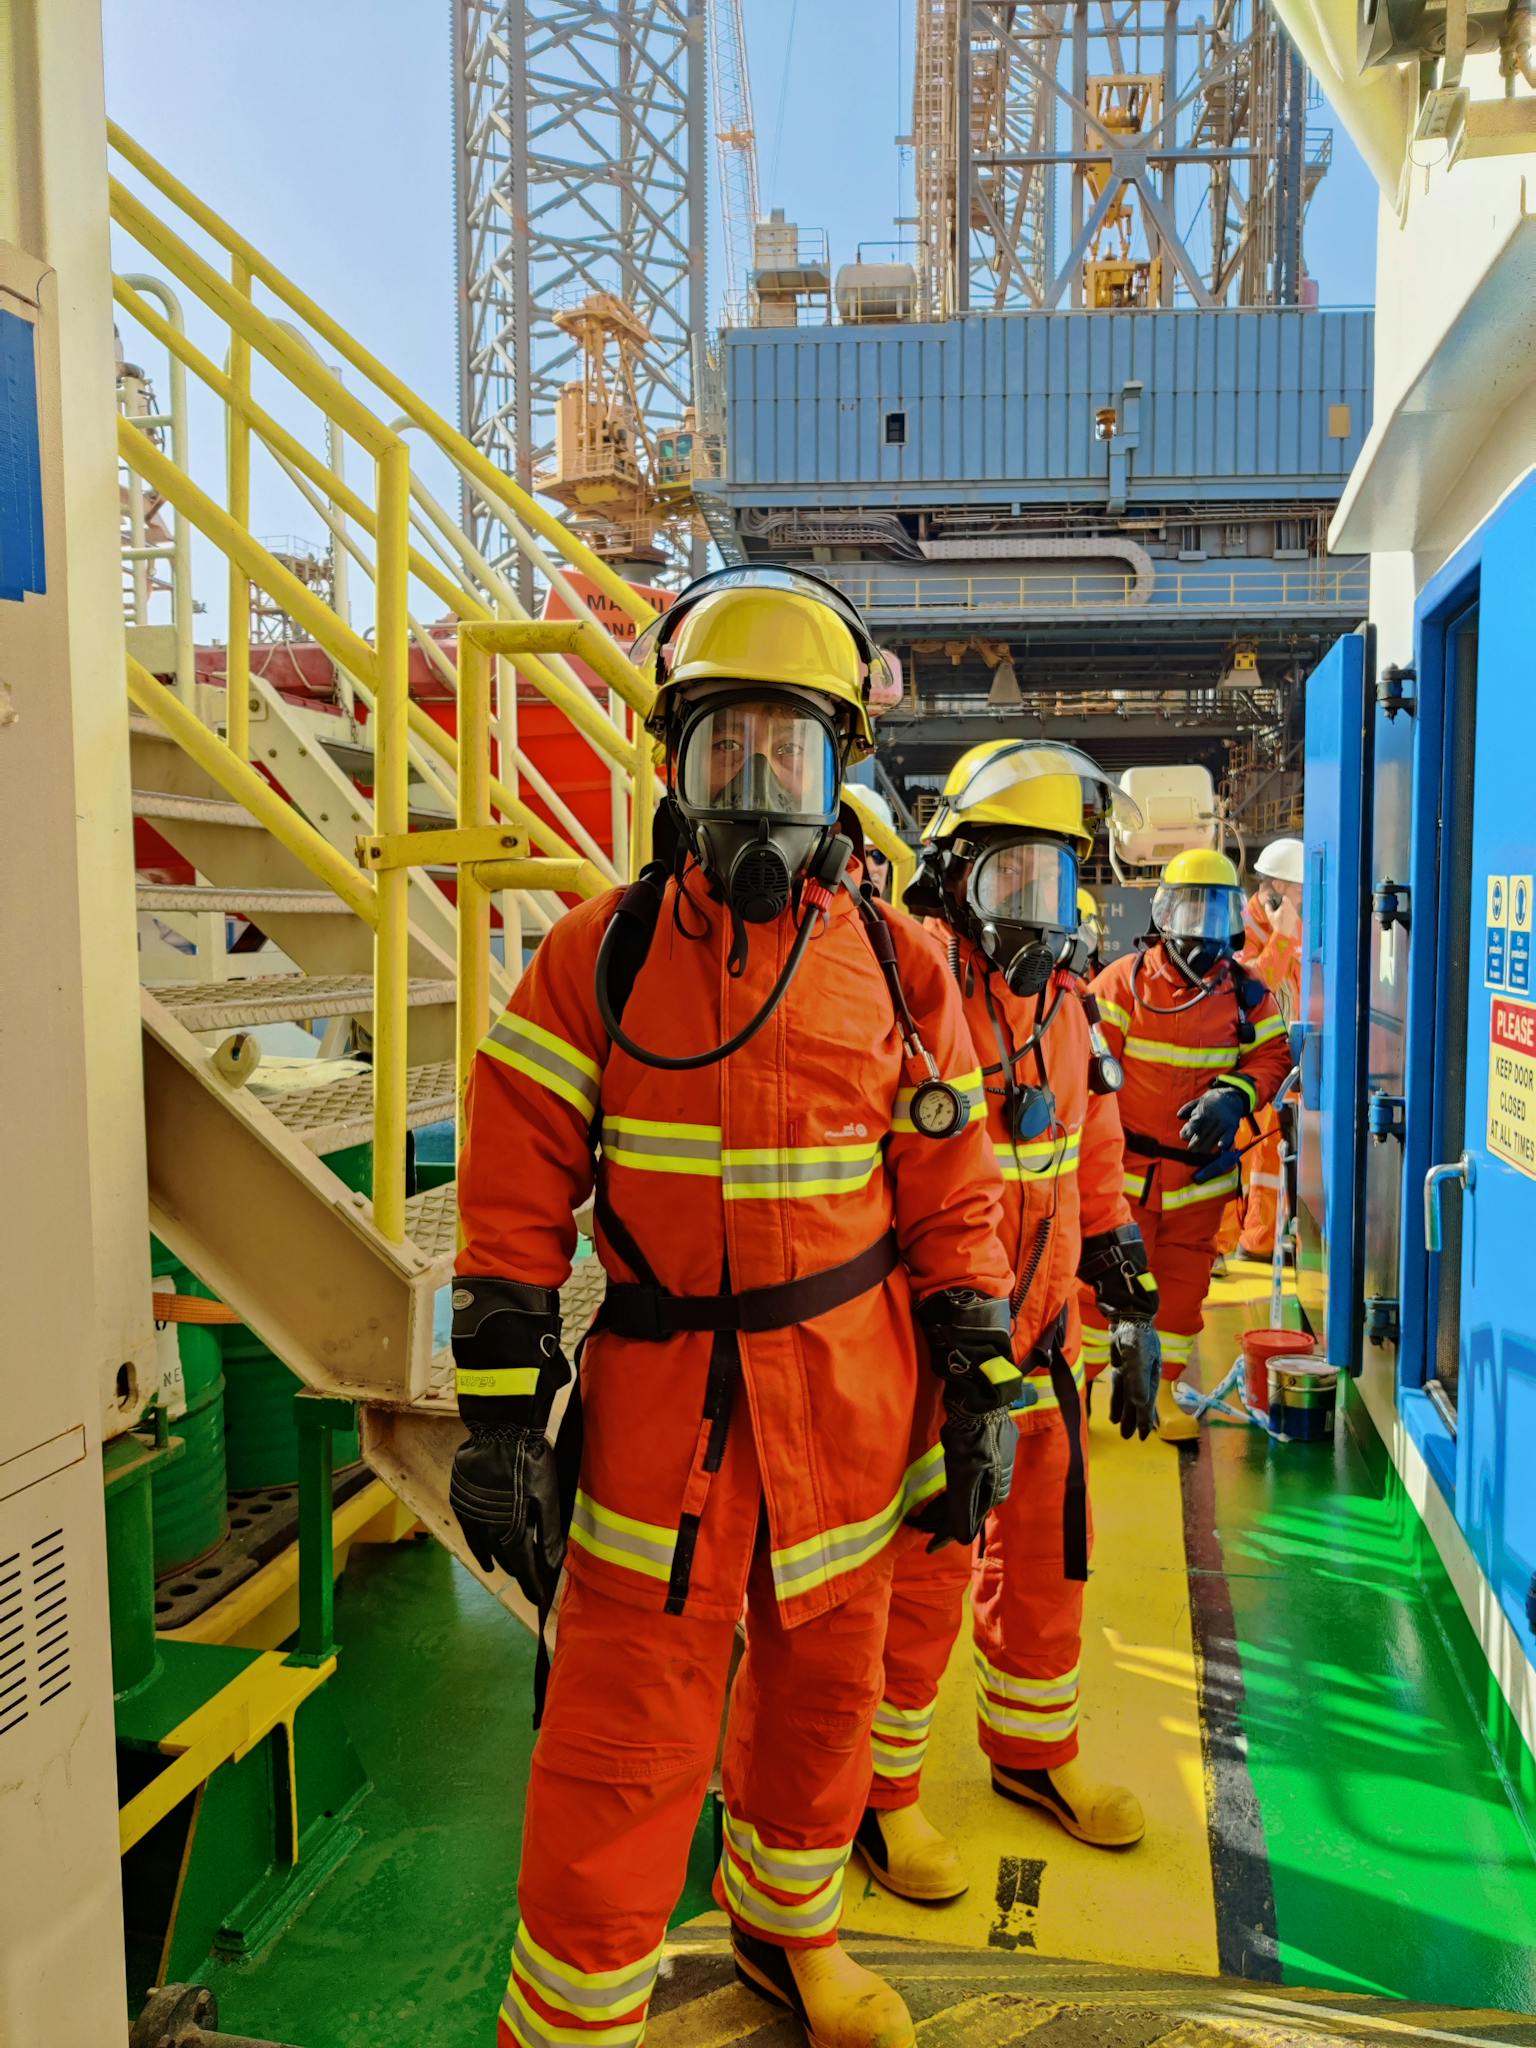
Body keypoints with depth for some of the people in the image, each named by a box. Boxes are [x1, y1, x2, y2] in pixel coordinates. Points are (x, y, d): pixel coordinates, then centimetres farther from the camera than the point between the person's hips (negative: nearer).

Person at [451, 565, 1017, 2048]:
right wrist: (499, 1417, -8)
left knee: (821, 1686, 20)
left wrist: (979, 1394, 4)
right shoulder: (600, 956, -5)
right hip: (658, 1395, -2)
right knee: (621, 1753, 2)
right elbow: (515, 1201, -5)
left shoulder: (896, 969, 1)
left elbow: (951, 1200, 6)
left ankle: (787, 1926, 48)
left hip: (851, 1392, 3)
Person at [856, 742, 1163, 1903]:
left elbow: (1097, 1180, 15)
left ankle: (1034, 1750, 42)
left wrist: (1133, 1317, 15)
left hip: (1039, 1344, 7)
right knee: (920, 1577, 5)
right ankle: (881, 1790, 26)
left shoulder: (1066, 1011, 7)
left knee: (1047, 1559, 20)